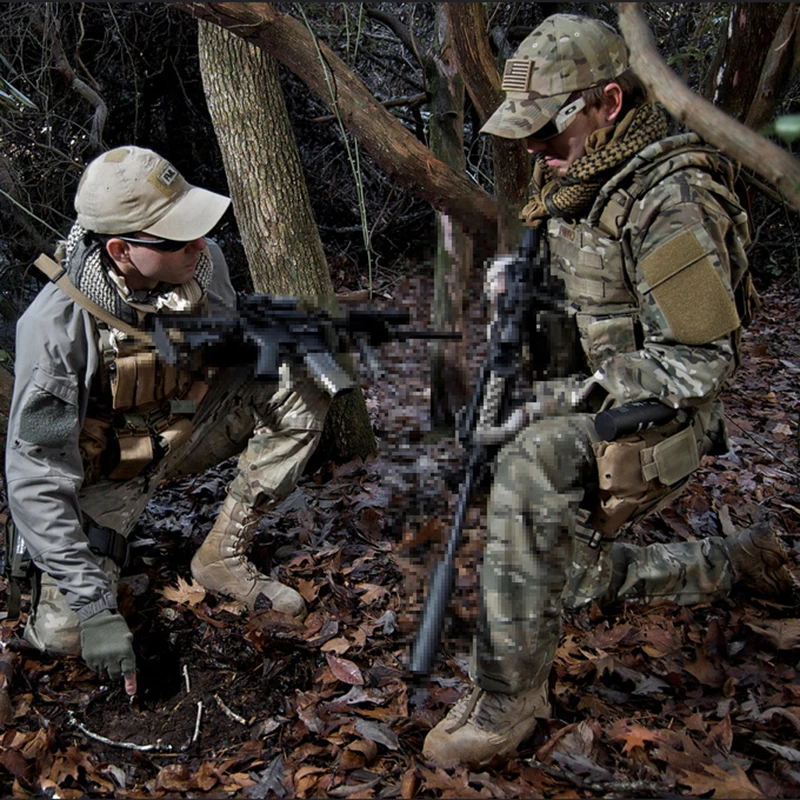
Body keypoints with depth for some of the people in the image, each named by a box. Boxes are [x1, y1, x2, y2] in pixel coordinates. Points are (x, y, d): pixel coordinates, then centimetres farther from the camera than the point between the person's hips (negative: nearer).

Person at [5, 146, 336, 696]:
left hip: (186, 424, 4)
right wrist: (92, 604, -33)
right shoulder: (59, 325, -31)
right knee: (64, 632, -19)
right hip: (106, 468, -4)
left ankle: (223, 556, -7)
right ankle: (45, 556, 18)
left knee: (299, 392, -17)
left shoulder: (202, 261, -17)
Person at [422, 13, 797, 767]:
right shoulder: (573, 180, 4)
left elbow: (698, 361, -26)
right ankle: (738, 561, 36)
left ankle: (510, 693, -23)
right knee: (579, 570, 18)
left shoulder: (673, 198, -23)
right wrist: (513, 277, -1)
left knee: (532, 469, -37)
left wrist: (567, 396, -28)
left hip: (656, 421, -9)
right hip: (592, 405, 9)